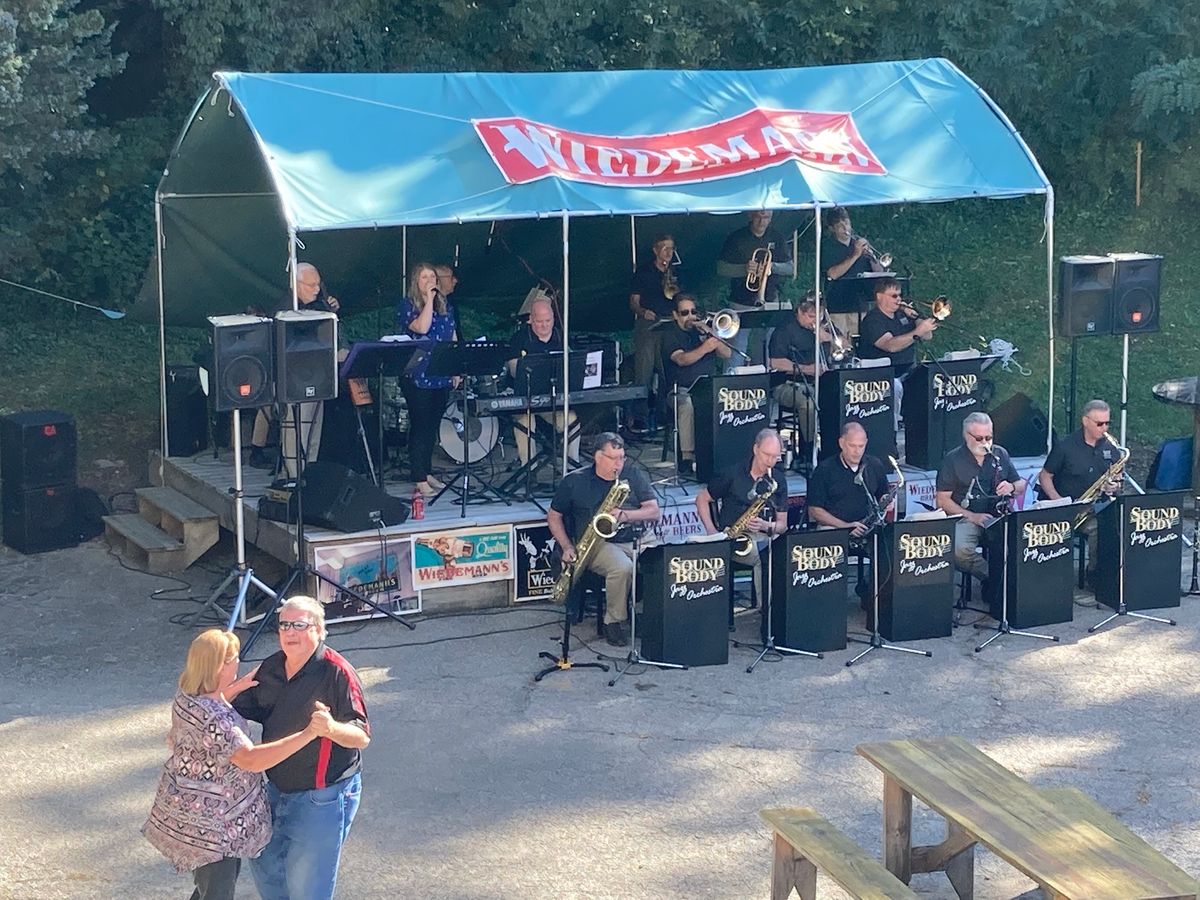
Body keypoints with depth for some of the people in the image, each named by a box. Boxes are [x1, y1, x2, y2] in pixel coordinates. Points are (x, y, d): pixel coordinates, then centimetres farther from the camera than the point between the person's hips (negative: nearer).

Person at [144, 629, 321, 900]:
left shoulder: (190, 695, -1)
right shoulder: (211, 718, -32)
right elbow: (252, 759, -36)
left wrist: (232, 691, 9)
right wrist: (307, 734, -37)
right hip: (206, 823, -10)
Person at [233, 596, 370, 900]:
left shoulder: (337, 673, -21)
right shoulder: (271, 668, 1)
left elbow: (362, 737, -25)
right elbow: (243, 708, 15)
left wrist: (332, 728, -46)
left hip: (322, 798, -8)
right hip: (276, 789, 8)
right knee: (264, 863, 23)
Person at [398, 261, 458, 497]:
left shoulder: (445, 305, 14)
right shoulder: (407, 306, -5)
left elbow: (453, 338, 18)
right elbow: (421, 327, -23)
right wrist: (429, 300, -16)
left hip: (442, 377, 6)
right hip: (418, 377, -6)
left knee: (433, 425, 12)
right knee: (420, 427, -5)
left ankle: (427, 472, 21)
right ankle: (420, 480, -4)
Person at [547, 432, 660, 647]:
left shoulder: (635, 476, 10)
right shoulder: (574, 482, 5)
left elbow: (654, 512, 3)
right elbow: (554, 516, 12)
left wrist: (625, 515, -15)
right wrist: (567, 547, -2)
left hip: (635, 540, 3)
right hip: (598, 544, -3)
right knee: (622, 567, -37)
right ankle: (614, 621, -17)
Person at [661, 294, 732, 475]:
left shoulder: (702, 331, 20)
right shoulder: (671, 336, 6)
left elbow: (727, 354, 10)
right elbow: (682, 359, -14)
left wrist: (711, 335, -5)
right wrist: (705, 348, -29)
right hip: (683, 390, -4)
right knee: (688, 405, -38)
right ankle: (687, 457, -36)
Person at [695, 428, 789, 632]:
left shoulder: (779, 481, 10)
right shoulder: (732, 475, 1)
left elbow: (782, 525, 11)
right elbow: (702, 499, 9)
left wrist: (766, 526, -13)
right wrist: (711, 531, -4)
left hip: (763, 537, 3)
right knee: (762, 557, -35)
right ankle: (767, 614, -29)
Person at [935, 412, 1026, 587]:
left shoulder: (1000, 454, 16)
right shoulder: (952, 460, 3)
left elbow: (1021, 484, 22)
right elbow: (942, 500, -1)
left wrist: (1012, 487, -4)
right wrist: (972, 516, -13)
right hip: (966, 518, -3)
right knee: (959, 550, -36)